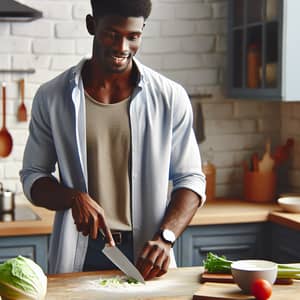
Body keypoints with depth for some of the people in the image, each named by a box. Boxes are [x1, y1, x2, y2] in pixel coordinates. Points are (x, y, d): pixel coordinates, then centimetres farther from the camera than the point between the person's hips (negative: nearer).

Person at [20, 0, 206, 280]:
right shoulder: (51, 97, 1)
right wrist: (73, 197, -13)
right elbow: (32, 176, 7)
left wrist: (165, 237, -14)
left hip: (146, 256, 0)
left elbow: (190, 179, 2)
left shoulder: (170, 97, 0)